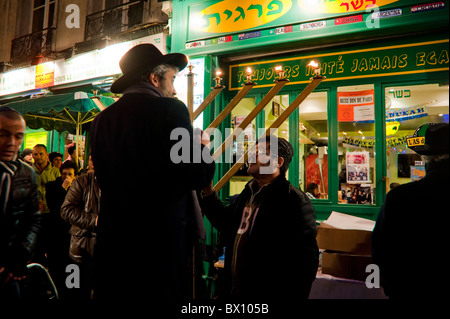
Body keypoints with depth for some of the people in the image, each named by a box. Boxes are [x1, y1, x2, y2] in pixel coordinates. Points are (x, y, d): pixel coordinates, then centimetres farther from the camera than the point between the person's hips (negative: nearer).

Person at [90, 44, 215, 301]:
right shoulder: (170, 110, -12)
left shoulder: (102, 120, 5)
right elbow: (198, 177, -16)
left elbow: (106, 179, 13)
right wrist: (203, 148, 5)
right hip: (161, 241, -5)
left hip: (112, 241, 6)